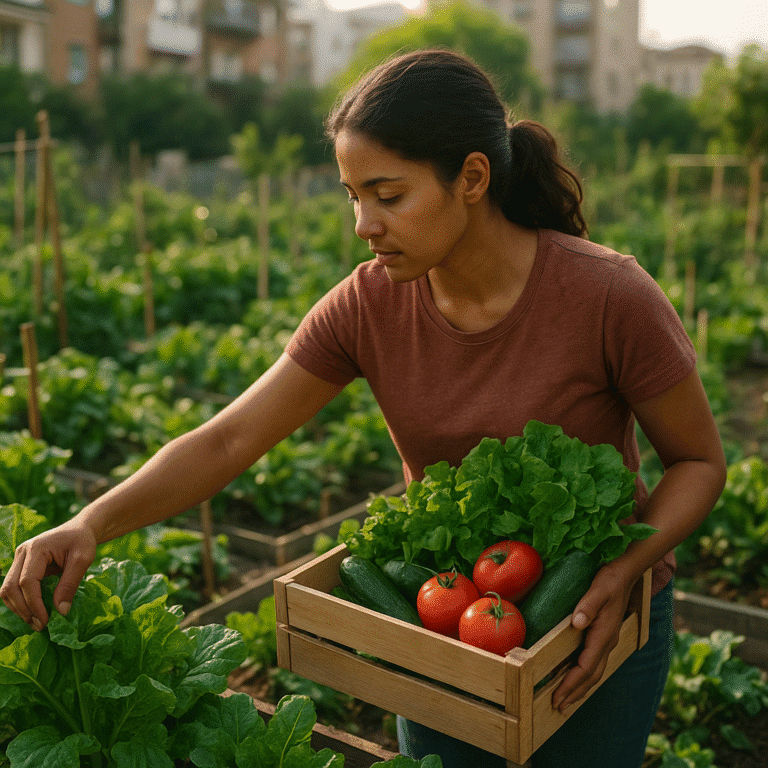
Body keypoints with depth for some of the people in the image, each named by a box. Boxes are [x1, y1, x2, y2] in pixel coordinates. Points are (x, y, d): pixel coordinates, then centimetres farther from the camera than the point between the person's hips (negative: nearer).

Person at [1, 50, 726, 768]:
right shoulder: (367, 305, -16)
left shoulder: (610, 297, -25)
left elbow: (700, 460, -11)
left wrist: (623, 573, -27)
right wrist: (89, 524, -30)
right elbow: (224, 442, -16)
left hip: (598, 623, -2)